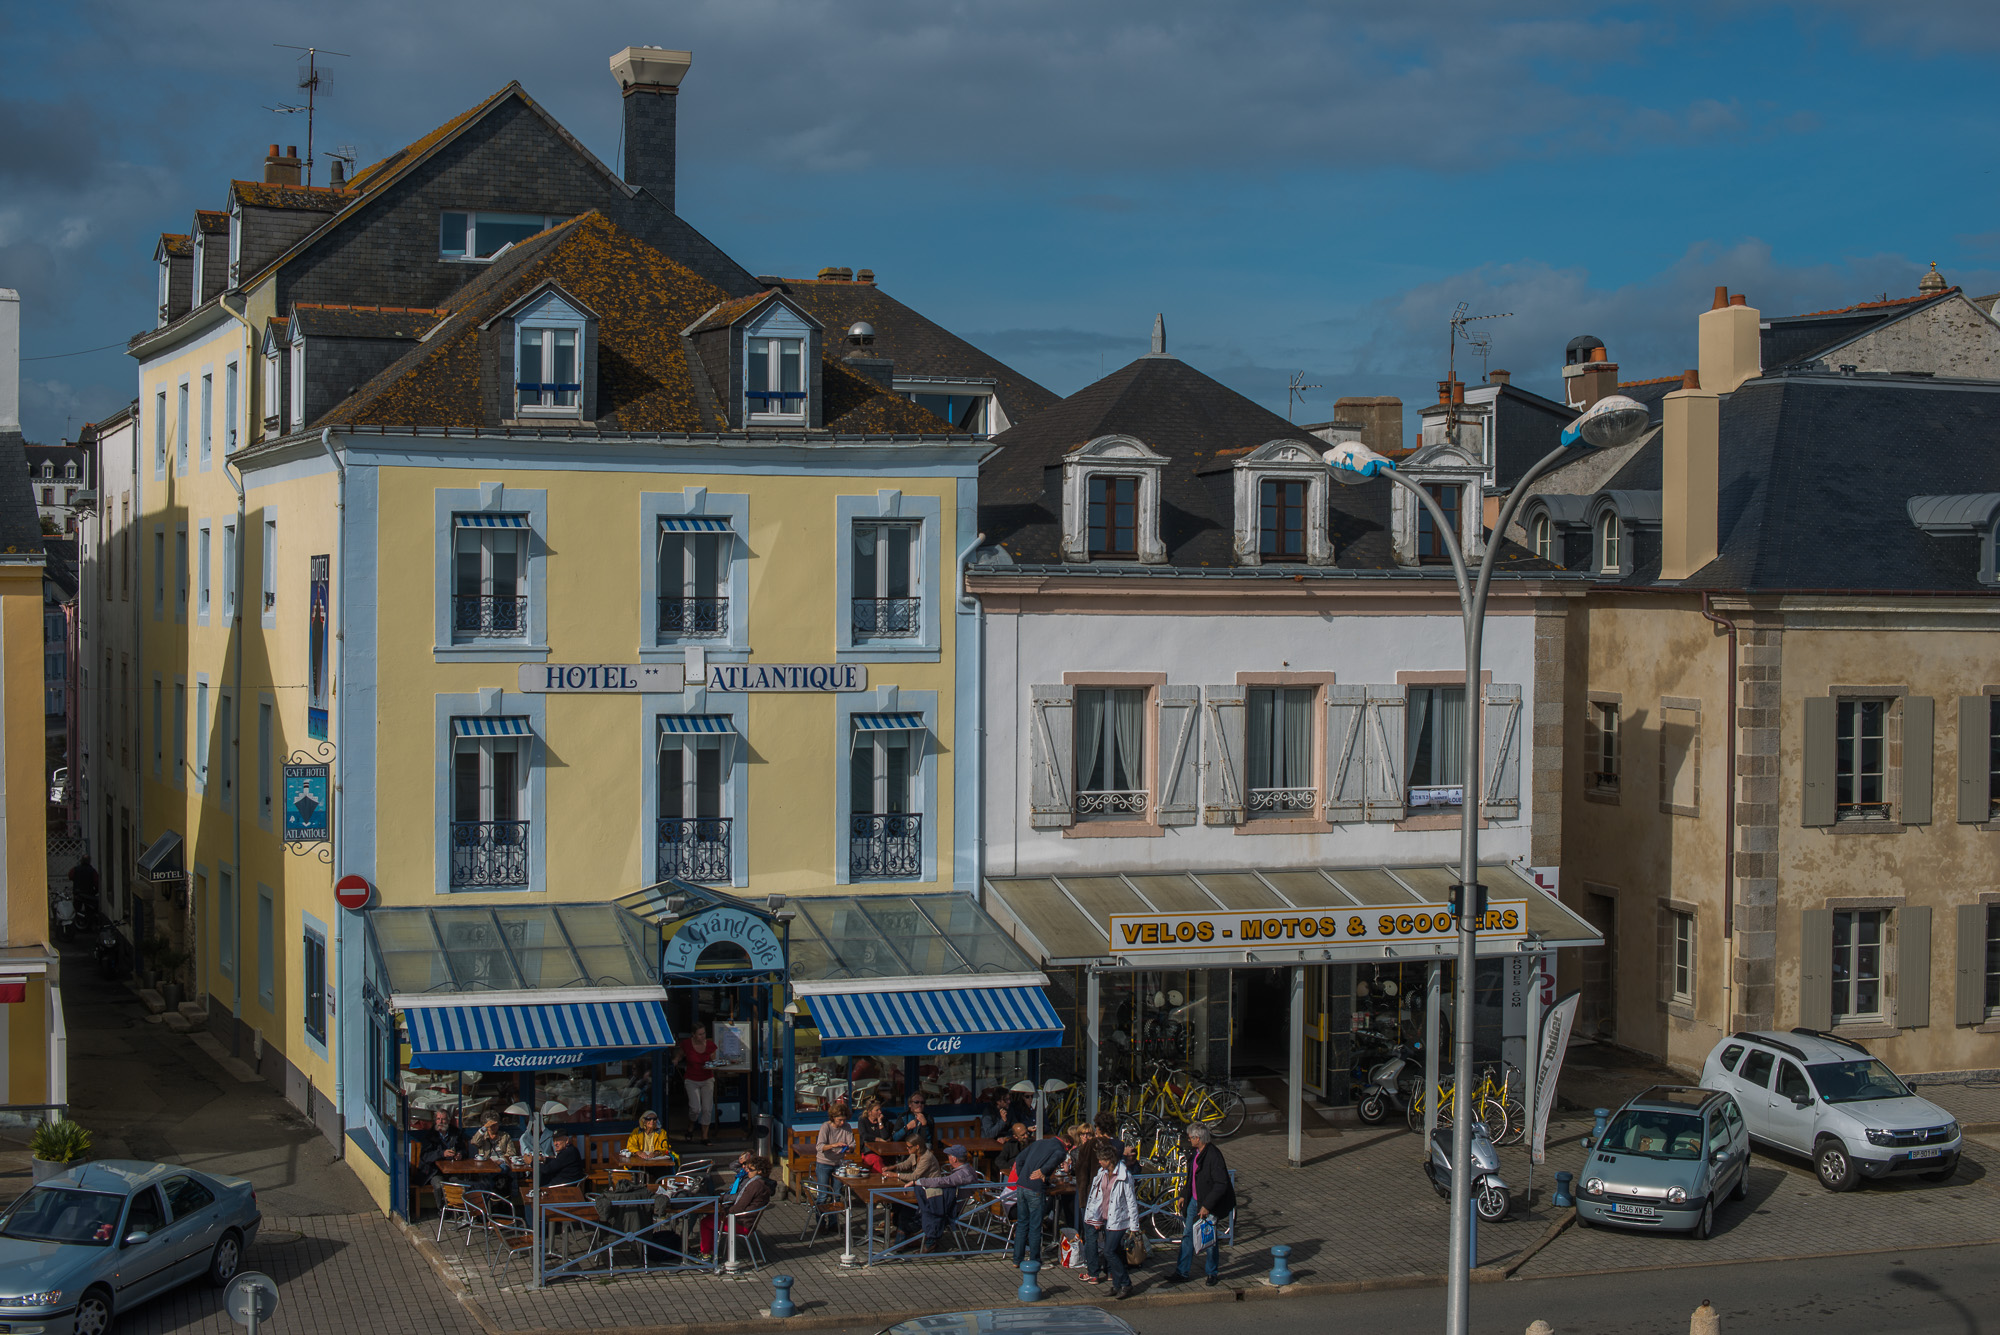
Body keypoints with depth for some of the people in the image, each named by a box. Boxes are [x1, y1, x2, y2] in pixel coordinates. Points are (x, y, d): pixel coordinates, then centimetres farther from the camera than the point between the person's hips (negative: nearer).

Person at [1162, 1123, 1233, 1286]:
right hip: (1194, 1200, 8)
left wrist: (1207, 1206, -22)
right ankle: (1183, 1272, 16)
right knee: (1188, 1236, 9)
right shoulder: (1193, 1152, 5)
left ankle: (1211, 1273, 20)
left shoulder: (1213, 1155, -21)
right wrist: (1183, 1195, 14)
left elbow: (1221, 1184, -22)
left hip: (1210, 1204, -8)